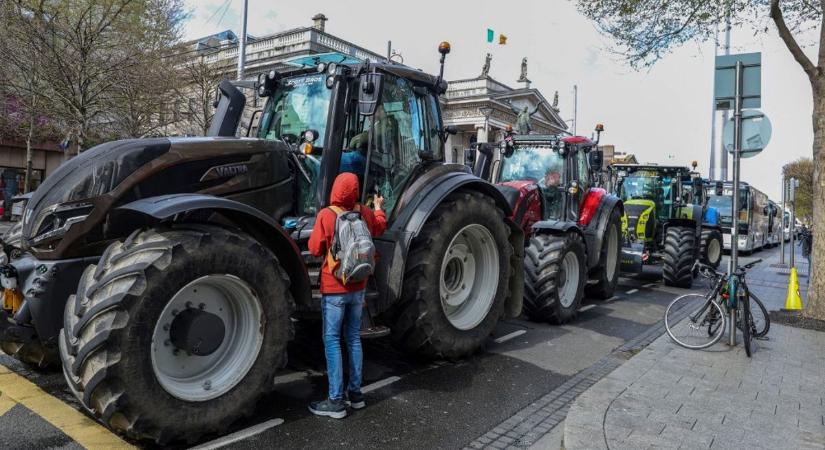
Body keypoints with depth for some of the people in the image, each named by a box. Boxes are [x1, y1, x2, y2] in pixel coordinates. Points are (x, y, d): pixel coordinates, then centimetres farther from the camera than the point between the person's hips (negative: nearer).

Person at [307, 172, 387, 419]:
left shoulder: (326, 215, -16)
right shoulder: (365, 213, -1)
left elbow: (315, 250, -9)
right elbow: (379, 228, 22)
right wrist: (379, 207, 39)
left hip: (334, 289, -5)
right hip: (358, 287, 5)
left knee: (332, 341, 1)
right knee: (353, 338, 15)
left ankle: (336, 401, 2)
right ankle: (355, 393, 21)